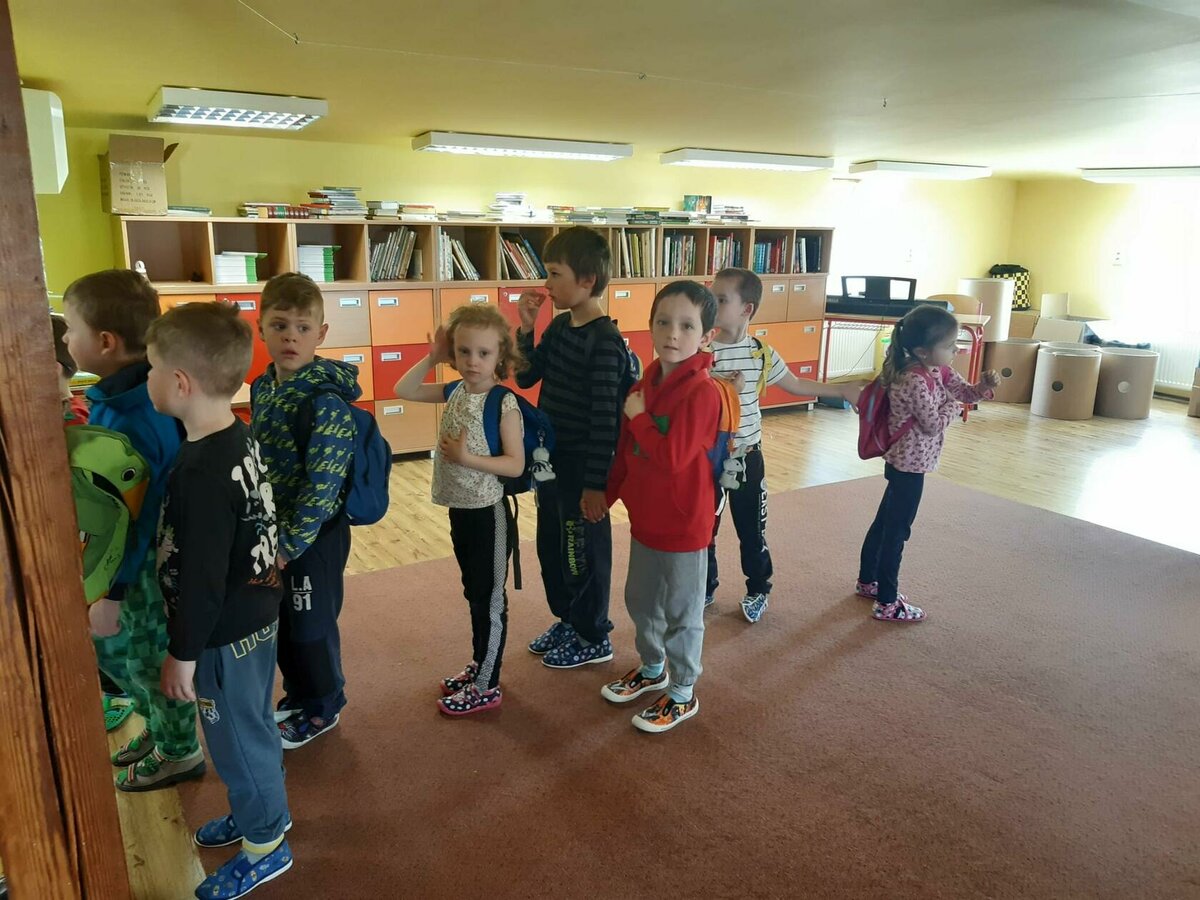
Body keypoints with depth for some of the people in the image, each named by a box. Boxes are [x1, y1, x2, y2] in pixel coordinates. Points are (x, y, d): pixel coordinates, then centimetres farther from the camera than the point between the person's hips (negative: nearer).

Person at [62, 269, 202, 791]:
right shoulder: (133, 394, 0)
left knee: (147, 658, 11)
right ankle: (160, 728, 43)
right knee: (112, 648, 25)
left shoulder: (129, 420, -30)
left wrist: (111, 591, -19)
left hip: (148, 565, -9)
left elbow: (133, 516, -26)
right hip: (143, 551, 9)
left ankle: (179, 753, 32)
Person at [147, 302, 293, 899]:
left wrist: (182, 653, -15)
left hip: (226, 633, -9)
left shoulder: (203, 471, -29)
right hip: (253, 614, 9)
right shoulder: (239, 440, 0)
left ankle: (265, 847, 29)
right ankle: (258, 811, 45)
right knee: (248, 729, 25)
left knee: (237, 737, 10)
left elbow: (202, 577, -24)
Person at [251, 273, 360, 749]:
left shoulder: (326, 400, -23)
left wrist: (292, 543, -19)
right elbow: (258, 461, 11)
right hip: (272, 528, 7)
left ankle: (322, 708, 32)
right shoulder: (263, 387, 2)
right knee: (281, 620, 21)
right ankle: (297, 695, 43)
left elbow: (321, 483, -23)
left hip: (314, 532, -7)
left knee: (311, 623, 10)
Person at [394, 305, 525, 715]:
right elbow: (403, 390, 11)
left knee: (490, 600, 6)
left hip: (488, 513, -8)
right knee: (474, 594, 21)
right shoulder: (454, 392, 4)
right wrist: (431, 358, 2)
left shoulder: (503, 402, -17)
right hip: (460, 510, 8)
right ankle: (479, 666, 38)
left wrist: (468, 458, -27)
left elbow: (516, 464, -19)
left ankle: (486, 687, 18)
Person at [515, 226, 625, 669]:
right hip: (551, 458, 8)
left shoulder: (605, 341, -21)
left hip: (582, 466, -8)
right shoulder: (559, 325, 4)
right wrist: (526, 328, -5)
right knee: (550, 545, 20)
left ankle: (593, 638, 27)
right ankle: (567, 619, 40)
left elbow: (604, 417, -22)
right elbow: (526, 376, 9)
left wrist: (596, 482, -20)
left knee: (584, 552, 8)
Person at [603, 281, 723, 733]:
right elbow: (627, 451, 12)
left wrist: (638, 416, -19)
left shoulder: (701, 392, -22)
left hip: (683, 524, -8)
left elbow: (672, 457, -30)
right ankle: (652, 668, 46)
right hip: (645, 517, 8)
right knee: (640, 601, 23)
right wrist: (609, 493, 17)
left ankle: (682, 694, 29)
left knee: (681, 612, 10)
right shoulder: (646, 382, 2)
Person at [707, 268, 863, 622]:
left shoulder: (761, 353, -4)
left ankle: (759, 590, 34)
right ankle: (705, 589, 33)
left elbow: (795, 384, 11)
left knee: (751, 530, 13)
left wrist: (842, 390, 14)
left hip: (748, 457, 1)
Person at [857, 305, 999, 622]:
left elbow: (966, 392, 9)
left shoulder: (938, 370, 3)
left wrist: (984, 387, -11)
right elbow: (934, 424, -22)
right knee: (897, 531, 0)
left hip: (904, 461, 10)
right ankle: (887, 604, 11)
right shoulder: (915, 382, -26)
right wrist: (953, 404, -6)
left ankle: (867, 581, 36)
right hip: (910, 464, -10)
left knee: (884, 522, 20)